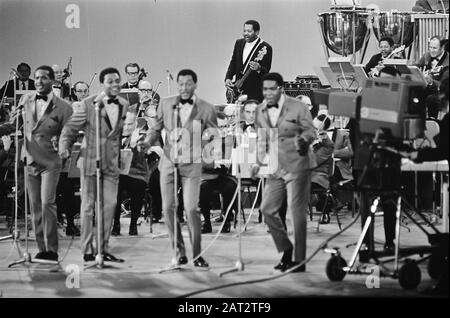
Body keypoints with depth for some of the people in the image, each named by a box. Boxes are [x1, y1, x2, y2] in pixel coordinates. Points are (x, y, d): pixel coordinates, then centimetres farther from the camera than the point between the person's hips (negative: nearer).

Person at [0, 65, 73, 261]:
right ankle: (42, 249, 13)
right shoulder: (25, 101, 9)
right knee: (35, 207, 6)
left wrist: (59, 140, -21)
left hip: (50, 162, -4)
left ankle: (52, 250, -8)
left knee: (47, 203, -15)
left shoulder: (62, 107, -2)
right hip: (30, 161, 4)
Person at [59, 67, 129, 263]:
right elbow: (71, 128, -6)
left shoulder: (124, 105, 5)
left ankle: (103, 249, 13)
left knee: (110, 204, 3)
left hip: (112, 162, 4)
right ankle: (87, 251, 8)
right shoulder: (89, 104, -8)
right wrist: (64, 147, -21)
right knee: (88, 205, 2)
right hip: (90, 159, -4)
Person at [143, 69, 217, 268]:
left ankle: (197, 255, 2)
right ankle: (179, 253, 14)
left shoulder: (206, 109, -3)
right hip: (168, 162, 3)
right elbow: (157, 129, 14)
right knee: (168, 209, 1)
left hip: (191, 165, -3)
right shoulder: (166, 104, 5)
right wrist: (148, 141, -5)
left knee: (191, 209, -12)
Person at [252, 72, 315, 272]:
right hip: (275, 169, 6)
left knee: (297, 212, -5)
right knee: (267, 209, 3)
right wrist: (259, 162, 4)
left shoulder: (298, 108, -7)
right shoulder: (260, 111, 9)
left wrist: (303, 139, -24)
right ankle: (286, 250, 23)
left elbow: (311, 132, -2)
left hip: (297, 166, -6)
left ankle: (299, 260, 3)